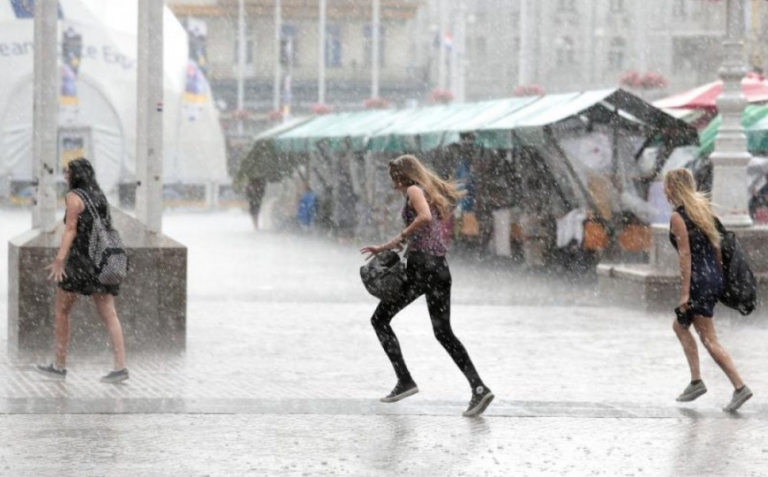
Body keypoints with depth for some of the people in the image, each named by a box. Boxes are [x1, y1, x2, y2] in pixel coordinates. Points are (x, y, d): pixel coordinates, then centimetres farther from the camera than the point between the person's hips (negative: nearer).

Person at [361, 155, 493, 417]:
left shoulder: (414, 191, -3)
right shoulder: (435, 194, 23)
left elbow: (425, 218, -25)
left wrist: (400, 237, -12)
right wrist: (383, 248, 29)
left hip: (420, 265, -8)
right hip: (441, 268, 8)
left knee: (380, 320, 8)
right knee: (444, 332, 12)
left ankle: (405, 380, 0)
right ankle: (479, 388, -5)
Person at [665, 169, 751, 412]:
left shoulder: (677, 217, -12)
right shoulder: (702, 208, 11)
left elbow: (685, 255, -17)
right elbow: (716, 247, 13)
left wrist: (685, 292, -17)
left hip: (699, 282, -9)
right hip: (714, 278, 9)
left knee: (709, 340, -5)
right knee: (680, 325, 21)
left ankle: (740, 387, -10)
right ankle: (696, 381, 18)